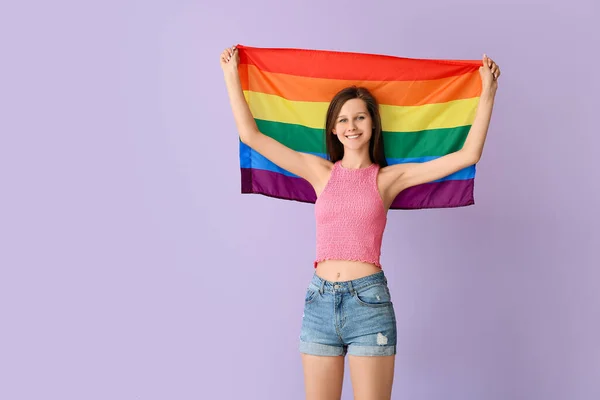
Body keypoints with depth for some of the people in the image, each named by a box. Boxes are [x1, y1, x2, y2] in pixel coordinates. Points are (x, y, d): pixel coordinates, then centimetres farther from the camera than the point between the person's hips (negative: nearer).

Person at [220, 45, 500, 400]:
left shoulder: (389, 178, 2)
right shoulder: (319, 171, 8)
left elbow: (468, 155, -3)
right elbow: (250, 135, 6)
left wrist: (487, 91, -3)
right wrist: (231, 75, 8)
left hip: (369, 301, -2)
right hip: (320, 300, 2)